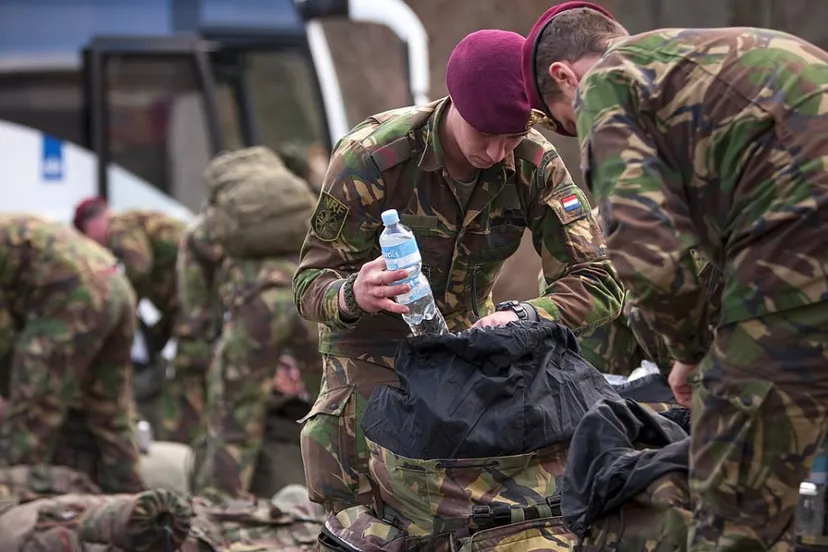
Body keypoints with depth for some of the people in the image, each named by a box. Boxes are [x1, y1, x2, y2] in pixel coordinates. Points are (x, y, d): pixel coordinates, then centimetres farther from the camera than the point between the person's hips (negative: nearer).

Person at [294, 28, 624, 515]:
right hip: (373, 351, -3)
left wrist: (523, 316, -42)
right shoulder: (371, 157, -26)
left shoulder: (535, 164, -18)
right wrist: (353, 295, -46)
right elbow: (311, 282, -21)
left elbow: (598, 285, -21)